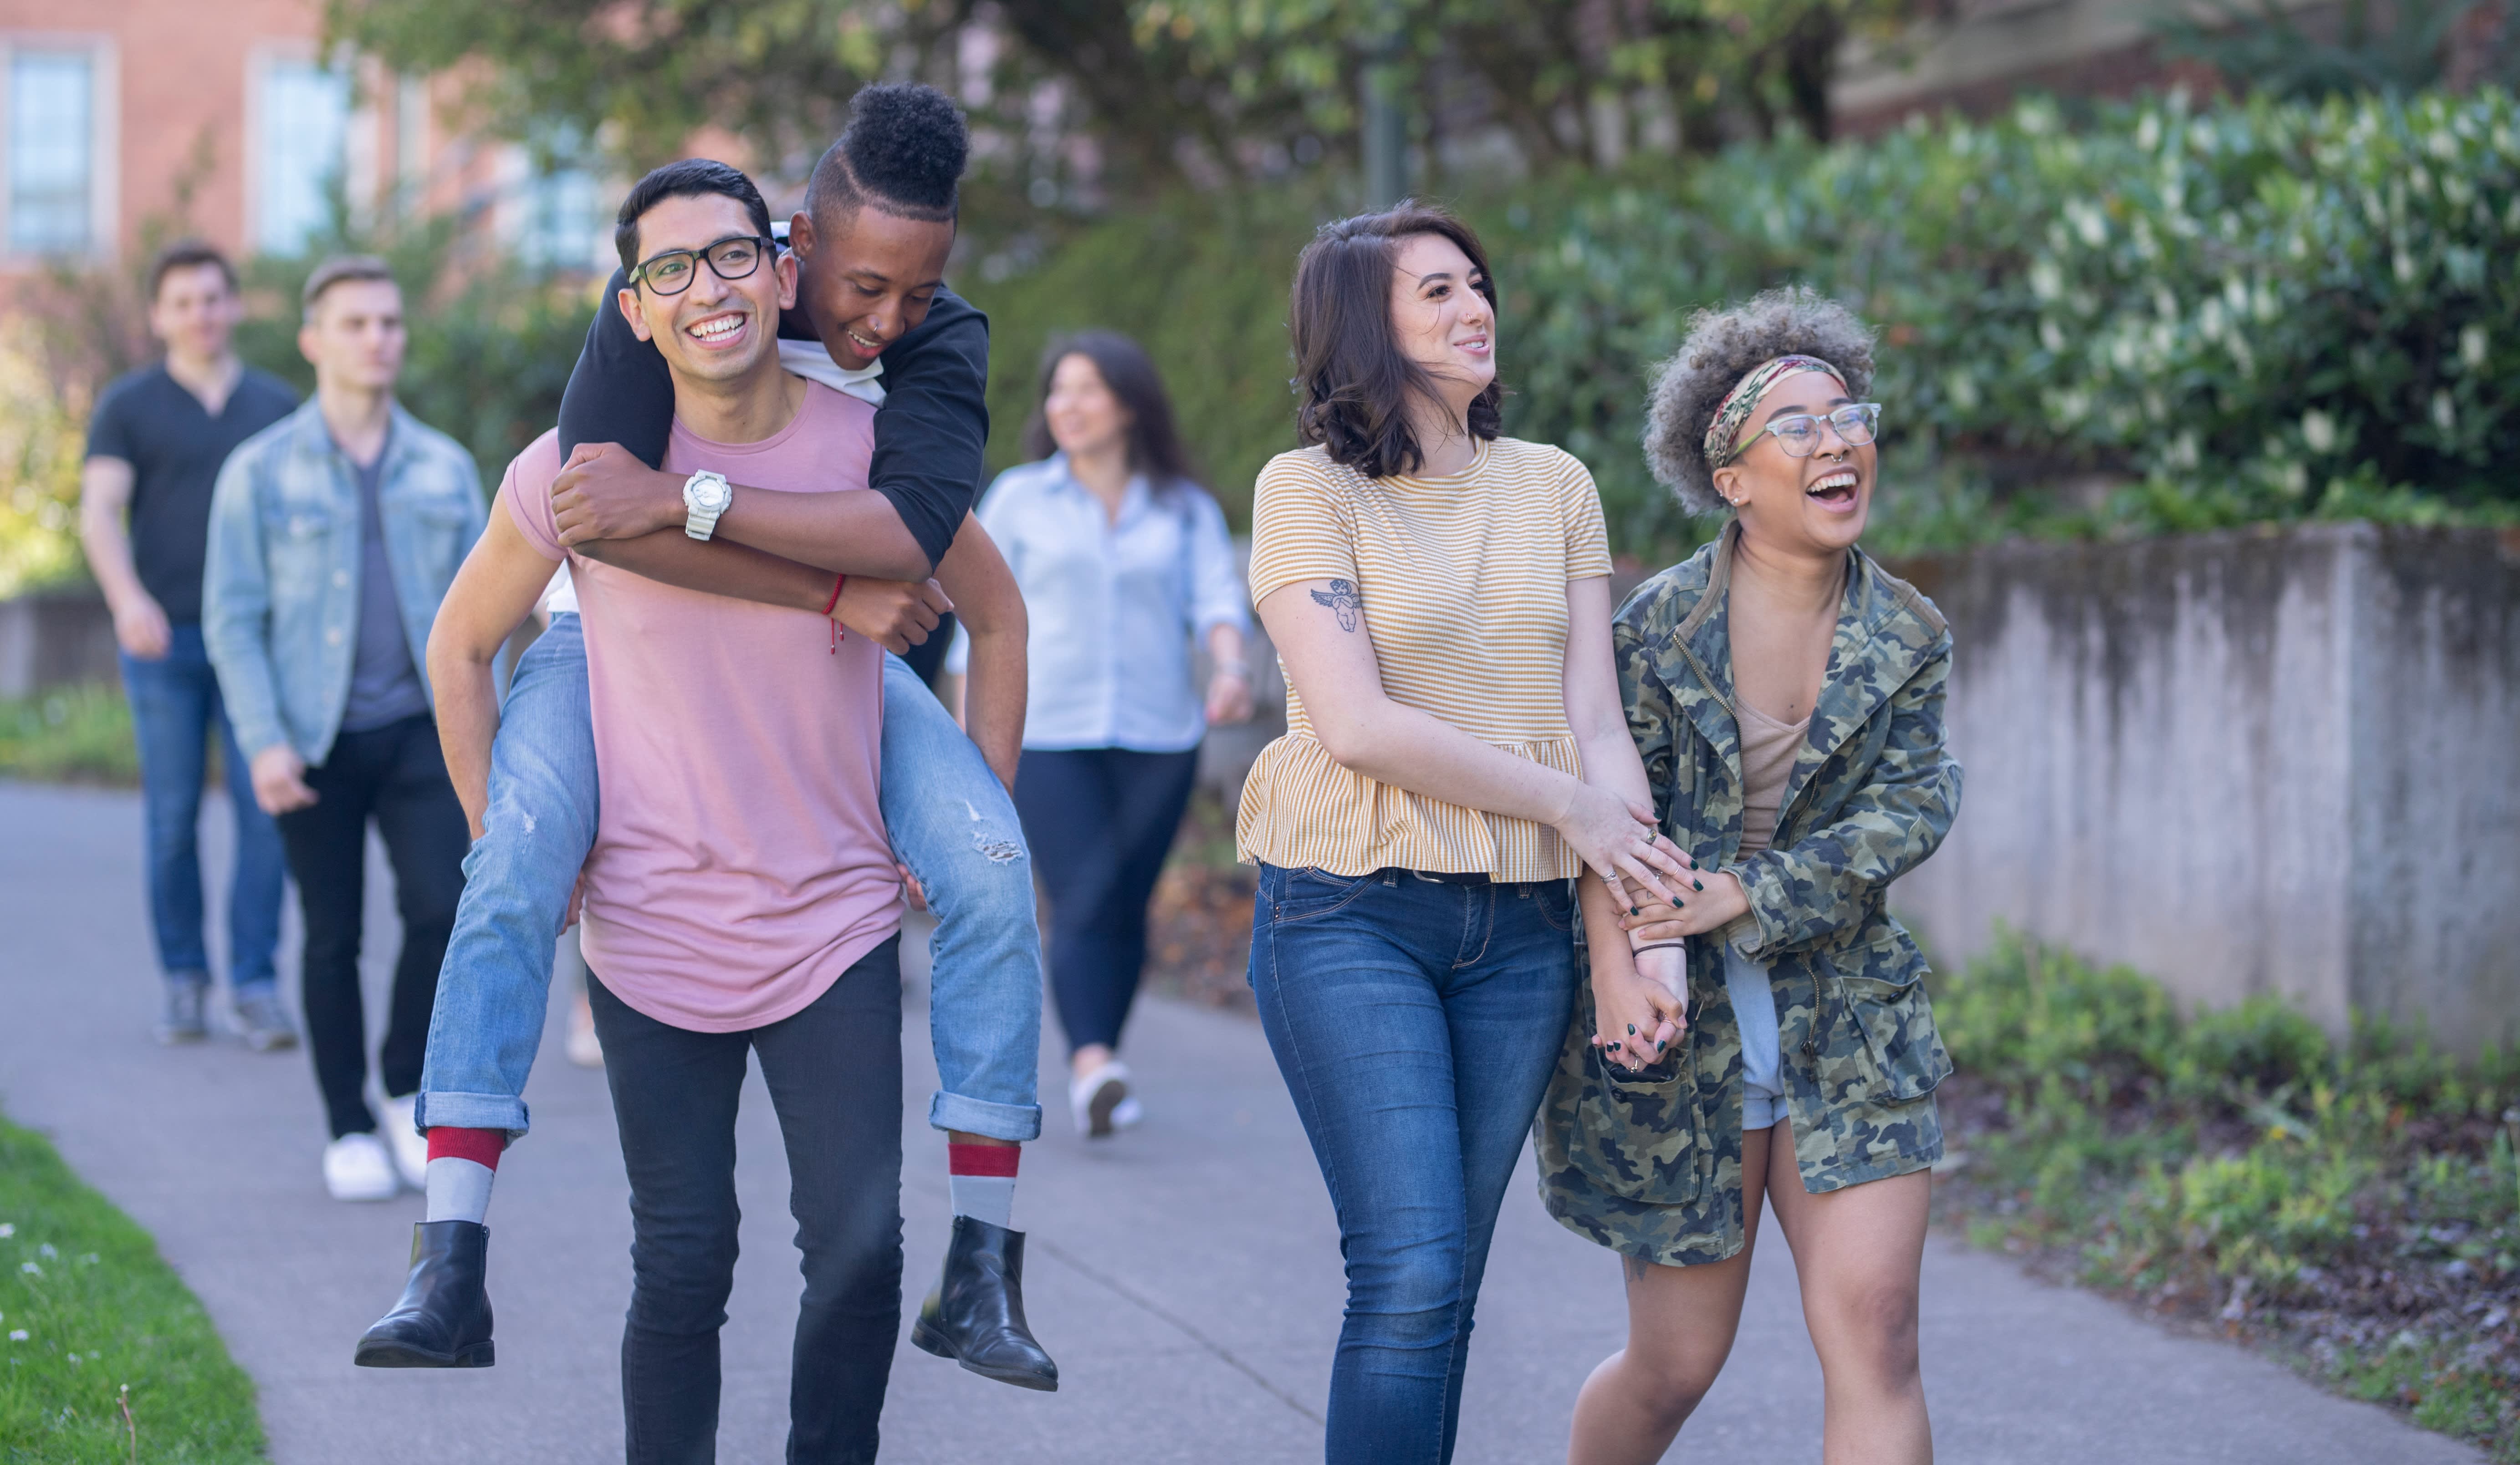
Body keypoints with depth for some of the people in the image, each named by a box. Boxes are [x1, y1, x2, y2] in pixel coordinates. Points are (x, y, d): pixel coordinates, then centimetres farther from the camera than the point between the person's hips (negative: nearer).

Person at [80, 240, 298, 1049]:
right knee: (173, 815, 2)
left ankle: (256, 985, -4)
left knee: (265, 809, -7)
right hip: (165, 642, -1)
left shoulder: (277, 406, 11)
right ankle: (184, 979, 12)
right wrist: (127, 599, -25)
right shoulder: (128, 407, 3)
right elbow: (99, 511, -8)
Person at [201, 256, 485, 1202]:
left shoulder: (446, 469, 7)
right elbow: (232, 619, -4)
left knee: (443, 906, -15)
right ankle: (350, 1131, 15)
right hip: (315, 743, -2)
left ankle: (408, 1087, 4)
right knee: (333, 939, 3)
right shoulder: (260, 473, -2)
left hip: (418, 733, 2)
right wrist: (263, 743, -15)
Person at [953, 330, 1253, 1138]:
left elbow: (1218, 597, -4)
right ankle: (1092, 1067, -28)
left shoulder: (1187, 510, 9)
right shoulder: (1017, 499, 8)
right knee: (1082, 900, -17)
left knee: (1128, 904, 4)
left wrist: (1231, 668, -24)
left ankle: (1098, 1063, 17)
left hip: (1157, 737, 2)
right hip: (1048, 735, -2)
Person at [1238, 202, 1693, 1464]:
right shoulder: (1308, 488, -2)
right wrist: (1570, 804, -9)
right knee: (1410, 1276, -13)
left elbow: (1594, 717, 5)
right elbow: (1356, 726, -11)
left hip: (1519, 925, 4)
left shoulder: (1553, 486, 12)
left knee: (1441, 1289, 6)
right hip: (1352, 917, -4)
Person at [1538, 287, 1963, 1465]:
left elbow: (1910, 809, -7)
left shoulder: (1909, 638, 2)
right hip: (1682, 1031, -2)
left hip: (1848, 1032, 2)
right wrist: (1622, 967, -24)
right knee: (1676, 1363, 6)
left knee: (1873, 1330, -12)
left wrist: (1745, 893, -19)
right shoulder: (1659, 624, -6)